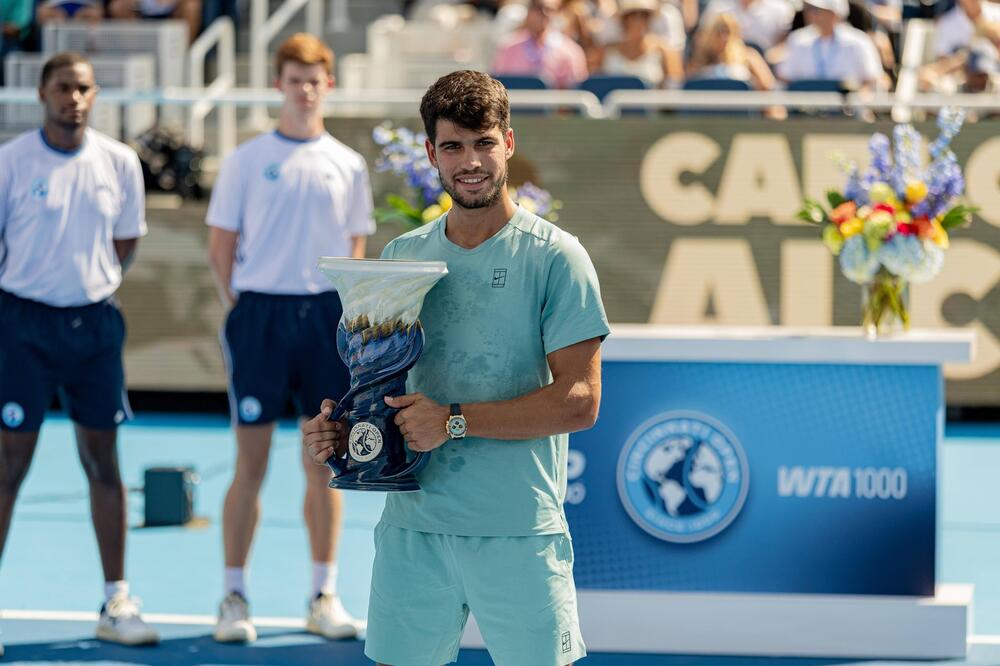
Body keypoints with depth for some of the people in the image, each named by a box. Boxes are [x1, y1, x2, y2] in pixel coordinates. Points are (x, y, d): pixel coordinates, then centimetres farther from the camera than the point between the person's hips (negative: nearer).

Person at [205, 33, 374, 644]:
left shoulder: (348, 165, 9)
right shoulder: (247, 160, 2)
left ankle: (325, 597, 12)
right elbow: (222, 246, 3)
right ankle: (234, 597, 4)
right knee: (252, 462, -2)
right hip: (261, 312, -2)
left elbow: (356, 249, 14)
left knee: (324, 464, 5)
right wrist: (241, 309, -4)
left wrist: (351, 315, 1)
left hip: (327, 317, 2)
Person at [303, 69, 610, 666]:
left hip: (520, 533, -4)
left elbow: (579, 400, -10)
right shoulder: (401, 258, 12)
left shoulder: (555, 258, -3)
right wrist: (340, 427, -1)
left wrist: (455, 420, -16)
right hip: (412, 525, 4)